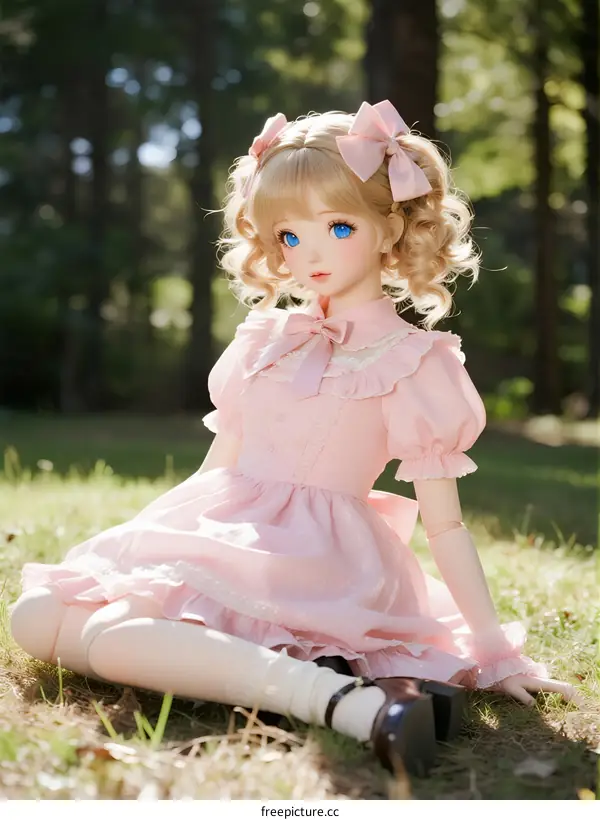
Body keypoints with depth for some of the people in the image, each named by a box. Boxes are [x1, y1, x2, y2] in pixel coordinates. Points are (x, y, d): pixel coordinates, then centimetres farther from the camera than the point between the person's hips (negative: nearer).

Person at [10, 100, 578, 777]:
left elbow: (444, 524, -1)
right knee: (35, 617, -11)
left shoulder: (411, 362, -2)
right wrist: (148, 544, 18)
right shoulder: (265, 340, 15)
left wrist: (494, 649, -1)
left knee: (105, 638, -28)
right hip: (221, 538, 8)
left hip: (313, 559, -8)